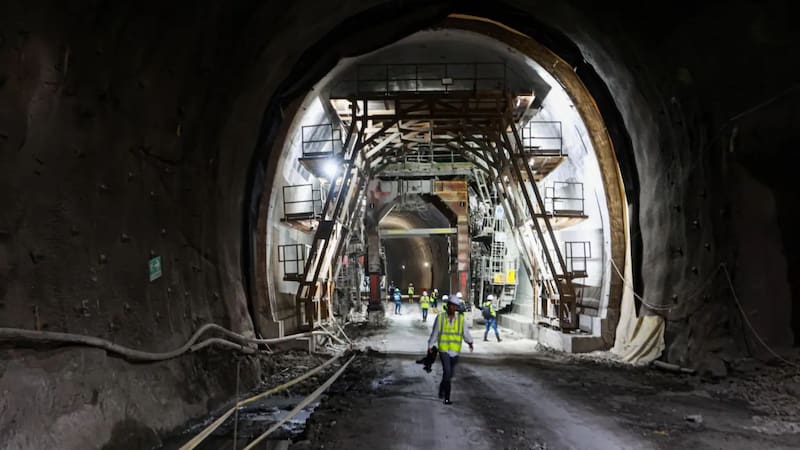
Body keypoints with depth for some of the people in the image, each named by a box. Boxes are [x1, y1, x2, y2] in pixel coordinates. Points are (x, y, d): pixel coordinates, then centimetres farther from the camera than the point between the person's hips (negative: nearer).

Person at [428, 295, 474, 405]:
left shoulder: (461, 318, -2)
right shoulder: (440, 317, -5)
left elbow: (466, 332, -4)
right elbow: (434, 333, 3)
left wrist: (470, 342, -15)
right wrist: (430, 346, 7)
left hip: (455, 350, 3)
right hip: (443, 349, -2)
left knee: (449, 373, 14)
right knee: (447, 371, -17)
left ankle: (442, 388, 42)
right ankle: (447, 397, -10)